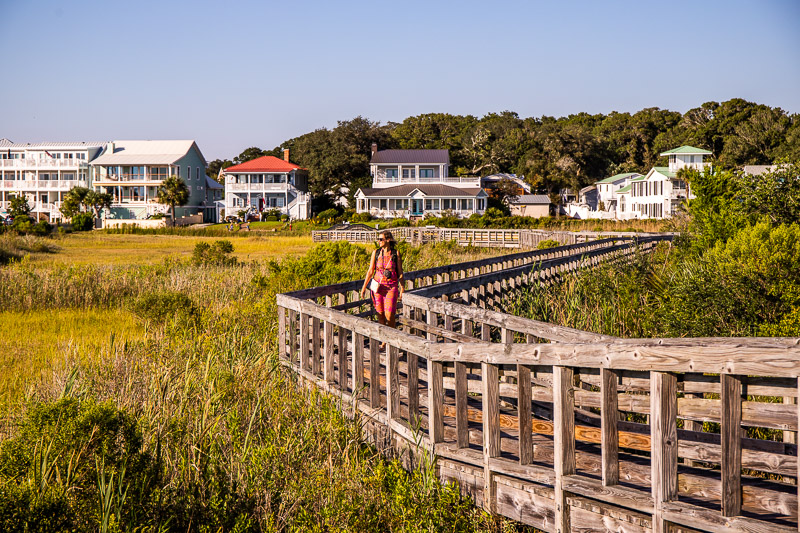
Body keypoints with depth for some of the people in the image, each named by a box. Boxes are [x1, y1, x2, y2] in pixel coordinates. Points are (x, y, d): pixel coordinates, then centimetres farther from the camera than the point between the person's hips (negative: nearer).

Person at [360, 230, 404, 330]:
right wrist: (364, 287, 5)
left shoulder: (396, 254, -2)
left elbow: (400, 273, 2)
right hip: (378, 286, 2)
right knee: (380, 314, 4)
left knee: (389, 315, -10)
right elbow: (370, 271, 7)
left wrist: (402, 290, -1)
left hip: (391, 287, -2)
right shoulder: (376, 253, 3)